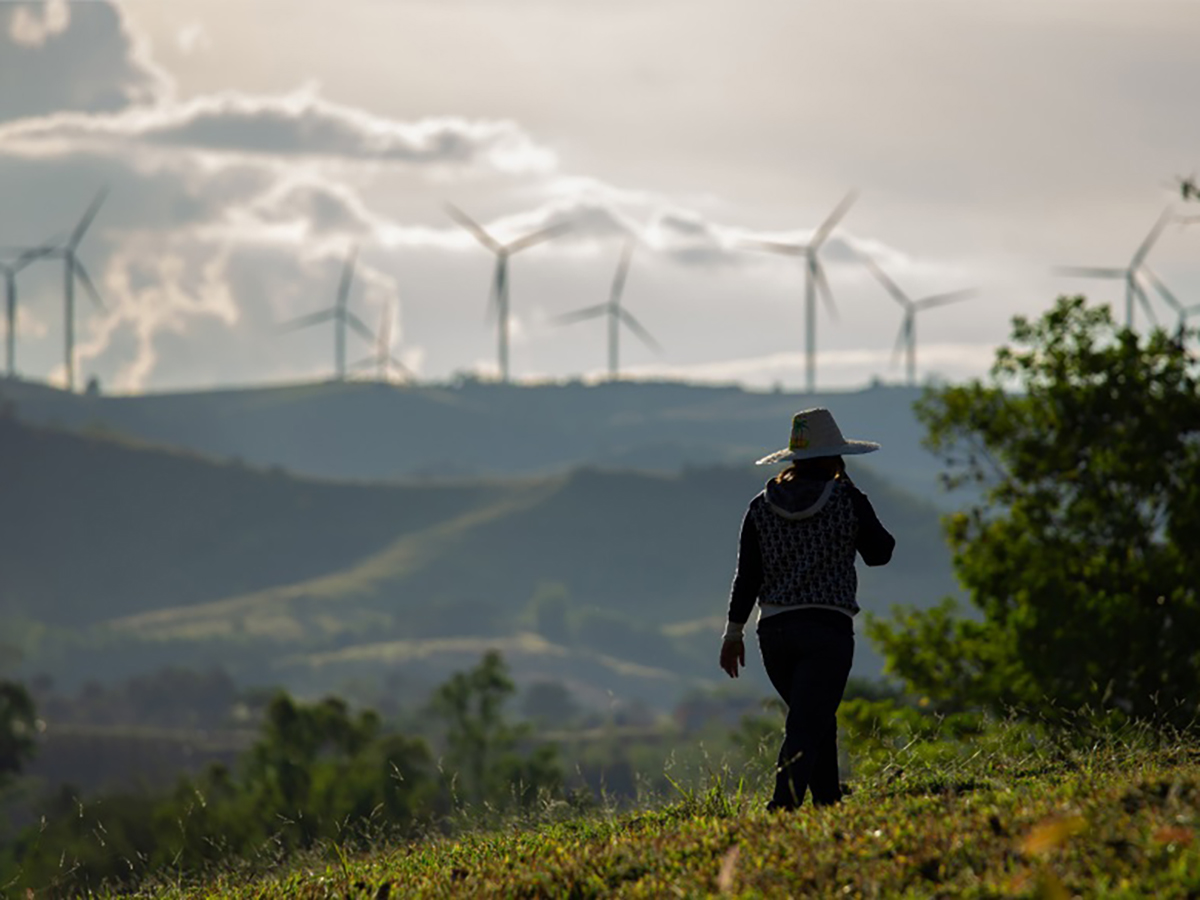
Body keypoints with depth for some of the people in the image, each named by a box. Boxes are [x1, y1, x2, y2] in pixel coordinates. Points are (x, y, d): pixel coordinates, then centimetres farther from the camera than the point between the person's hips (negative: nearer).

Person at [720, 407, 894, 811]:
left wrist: (734, 632, 10)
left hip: (774, 630, 4)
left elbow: (747, 576, 4)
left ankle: (829, 803, 24)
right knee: (806, 727, -9)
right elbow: (880, 553, 9)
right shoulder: (848, 502, -4)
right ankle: (784, 800, -27)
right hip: (828, 627, -4)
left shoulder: (762, 508, 5)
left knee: (817, 719, 21)